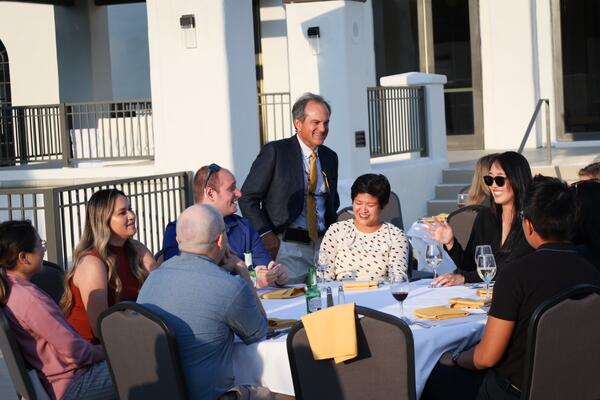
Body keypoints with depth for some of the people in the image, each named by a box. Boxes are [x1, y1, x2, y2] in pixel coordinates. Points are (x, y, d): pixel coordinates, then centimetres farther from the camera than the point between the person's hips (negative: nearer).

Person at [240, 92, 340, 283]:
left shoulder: (330, 157, 14)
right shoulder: (275, 152, -4)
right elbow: (247, 198, -4)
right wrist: (266, 235, -11)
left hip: (322, 245, 5)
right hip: (287, 246, -5)